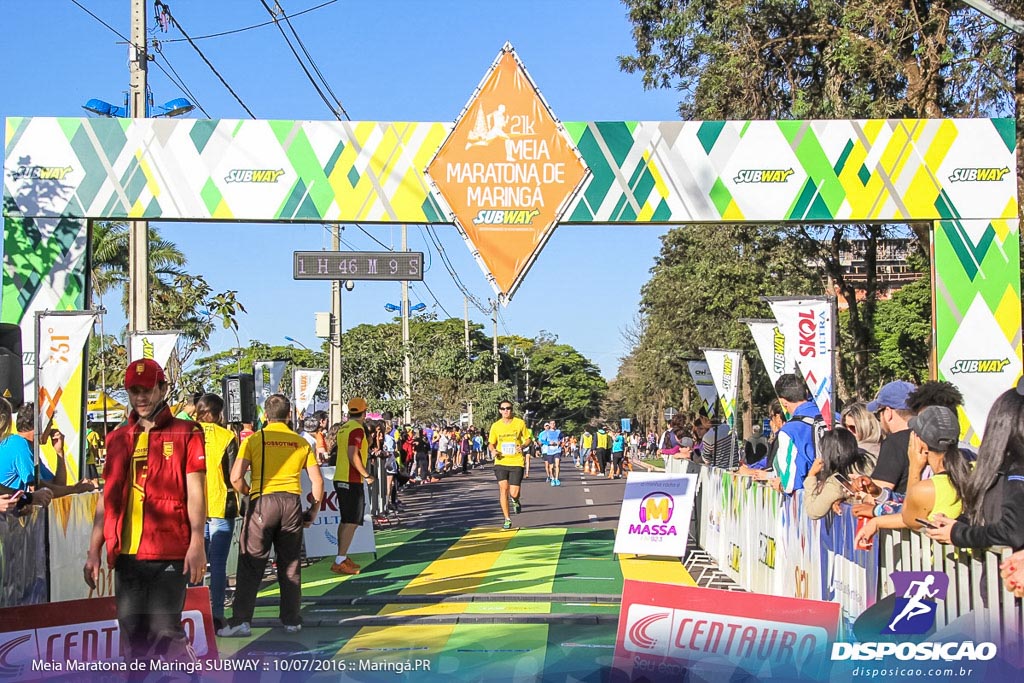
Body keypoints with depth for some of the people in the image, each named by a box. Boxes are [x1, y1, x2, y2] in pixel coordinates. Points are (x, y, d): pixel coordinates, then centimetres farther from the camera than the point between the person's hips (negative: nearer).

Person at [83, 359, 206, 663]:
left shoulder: (185, 433, 3)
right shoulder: (118, 438, 16)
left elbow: (195, 492, -2)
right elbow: (106, 497, 18)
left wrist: (197, 542, -12)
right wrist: (94, 550, 14)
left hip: (169, 553, -5)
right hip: (126, 555, 5)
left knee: (164, 630, -13)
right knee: (133, 636, 7)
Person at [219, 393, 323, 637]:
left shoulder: (254, 439, 0)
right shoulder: (301, 443, 8)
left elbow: (236, 477, -8)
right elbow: (317, 481, 5)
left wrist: (248, 494, 11)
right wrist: (313, 512, 15)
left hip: (263, 501, -2)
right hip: (292, 503, 2)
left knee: (250, 564, 1)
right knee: (290, 565, 11)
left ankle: (241, 620, -4)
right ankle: (292, 619, 17)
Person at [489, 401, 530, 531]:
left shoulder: (520, 423, -1)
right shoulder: (495, 426, 3)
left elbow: (527, 439, 9)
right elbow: (491, 443, 12)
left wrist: (522, 446, -13)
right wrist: (493, 450, -10)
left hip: (517, 462, -1)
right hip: (501, 462, 1)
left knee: (514, 493, -7)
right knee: (503, 489, -7)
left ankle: (515, 501, 33)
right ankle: (507, 520, 7)